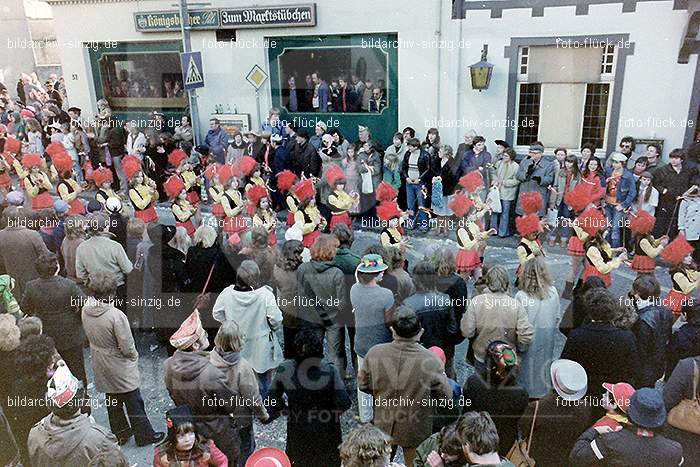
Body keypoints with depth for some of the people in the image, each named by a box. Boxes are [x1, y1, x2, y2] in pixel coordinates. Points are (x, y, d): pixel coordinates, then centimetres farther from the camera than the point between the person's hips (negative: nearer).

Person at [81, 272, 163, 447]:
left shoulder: (86, 310, -12)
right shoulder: (116, 316, -32)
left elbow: (90, 336, 4)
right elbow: (128, 348, -24)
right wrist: (134, 356, -4)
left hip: (100, 365, 7)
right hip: (120, 367, -6)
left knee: (112, 400, 24)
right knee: (133, 401, 12)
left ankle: (120, 434, 40)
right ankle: (144, 435, 28)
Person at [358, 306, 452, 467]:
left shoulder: (374, 353, -23)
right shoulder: (431, 361, -30)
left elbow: (363, 385, -7)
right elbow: (445, 397, -16)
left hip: (383, 426, 2)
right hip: (415, 432, -2)